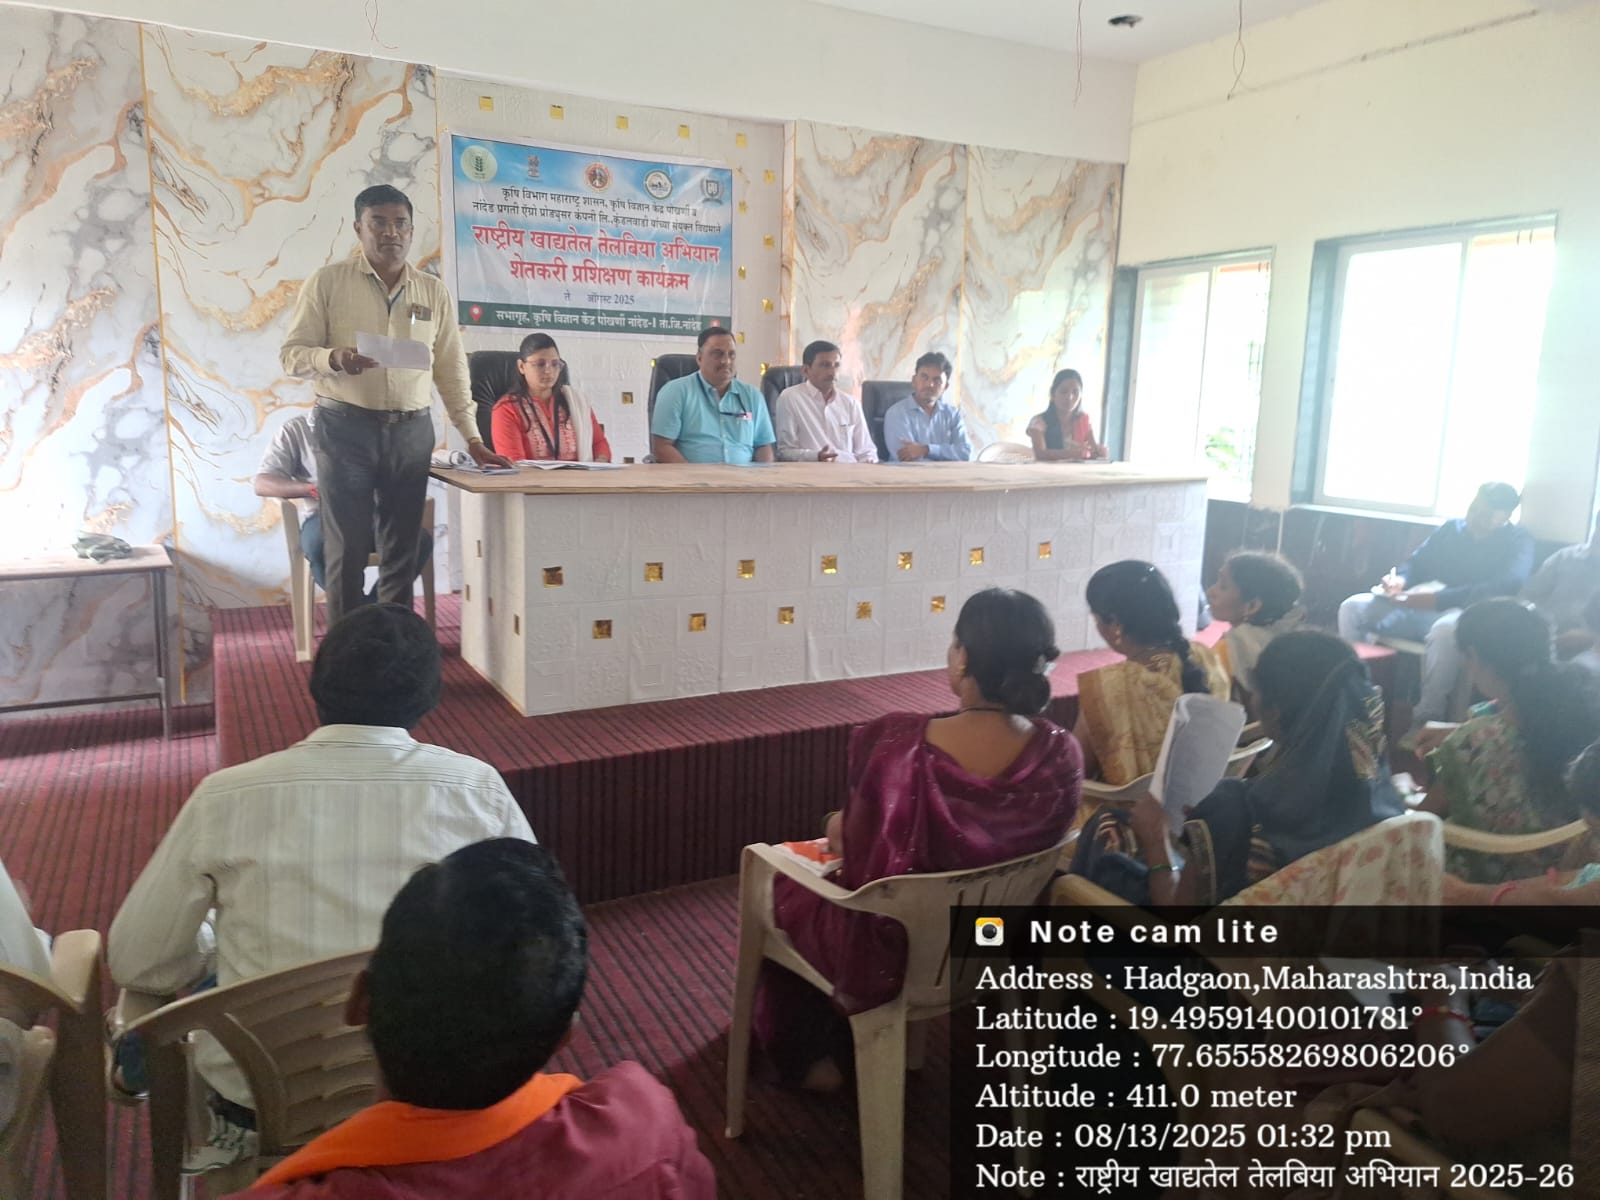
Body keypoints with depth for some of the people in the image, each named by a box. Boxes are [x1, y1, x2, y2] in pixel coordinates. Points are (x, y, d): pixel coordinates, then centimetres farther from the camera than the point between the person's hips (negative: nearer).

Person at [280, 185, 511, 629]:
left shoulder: (435, 292, 10)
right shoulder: (327, 281, 1)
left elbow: (451, 370, 12)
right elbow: (291, 354, -1)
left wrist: (472, 438, 8)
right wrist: (333, 358, -23)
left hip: (412, 431, 3)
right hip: (346, 429, -3)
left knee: (403, 549, 8)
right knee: (348, 549, 0)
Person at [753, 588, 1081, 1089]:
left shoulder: (896, 743, -32)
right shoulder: (1063, 754, -17)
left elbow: (861, 865, -20)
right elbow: (1001, 838, -1)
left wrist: (838, 829, 4)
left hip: (891, 951, -4)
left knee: (780, 888, 28)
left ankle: (807, 1056, 43)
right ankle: (840, 1040, 48)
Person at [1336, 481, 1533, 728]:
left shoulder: (1517, 541, 2)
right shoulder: (1451, 529, 20)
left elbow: (1507, 587, -16)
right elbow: (1415, 562, 21)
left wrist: (1439, 598, -26)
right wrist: (1399, 580, -6)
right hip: (1418, 608, 6)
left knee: (1446, 629, -42)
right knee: (1352, 608, -15)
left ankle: (1426, 721, -32)